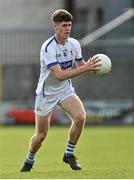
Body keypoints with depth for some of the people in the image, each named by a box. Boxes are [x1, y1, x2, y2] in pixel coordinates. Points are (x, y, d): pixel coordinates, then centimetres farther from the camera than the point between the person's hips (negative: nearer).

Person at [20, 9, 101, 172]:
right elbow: (60, 75, -32)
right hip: (46, 93, -4)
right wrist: (85, 68, -38)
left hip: (66, 91, 4)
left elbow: (81, 65, 9)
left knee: (80, 117, -23)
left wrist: (92, 66, -14)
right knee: (41, 134, 3)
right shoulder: (47, 48, -25)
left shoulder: (74, 44, -7)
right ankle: (29, 160, 34)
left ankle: (69, 154, -3)